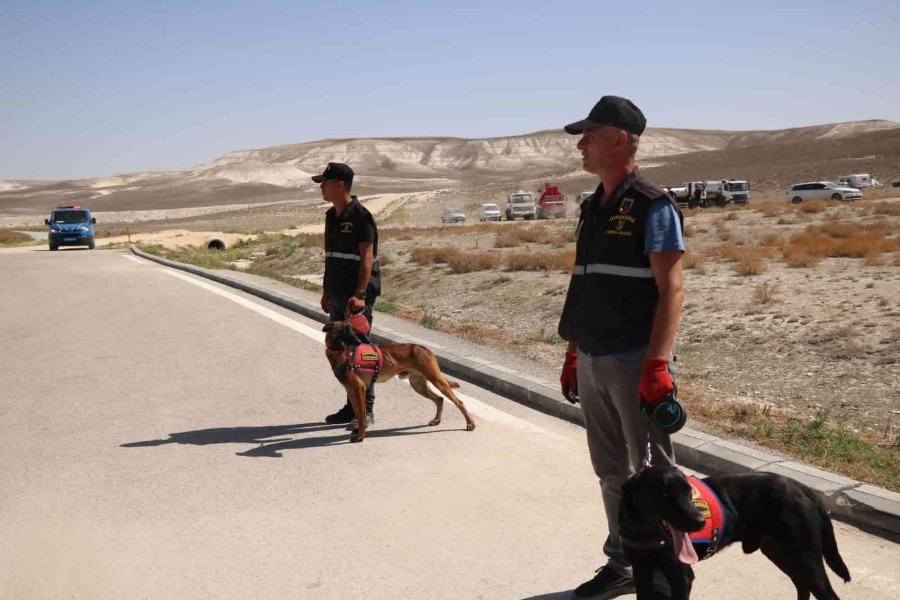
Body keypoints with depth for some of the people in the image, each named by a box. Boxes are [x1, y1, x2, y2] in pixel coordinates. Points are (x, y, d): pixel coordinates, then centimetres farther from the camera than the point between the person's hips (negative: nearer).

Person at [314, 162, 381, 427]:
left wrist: (359, 294, -25)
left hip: (357, 296, -9)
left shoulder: (360, 216, -13)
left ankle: (367, 410, 2)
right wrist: (326, 290, 18)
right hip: (337, 294, 9)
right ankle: (352, 407, 20)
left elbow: (367, 258, -18)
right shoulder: (331, 216, 13)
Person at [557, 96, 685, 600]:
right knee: (612, 472, 16)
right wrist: (573, 353, 16)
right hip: (593, 363, 8)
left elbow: (671, 289, -16)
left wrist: (657, 365, -23)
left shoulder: (653, 205, -11)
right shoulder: (594, 207, 13)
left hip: (635, 363, -8)